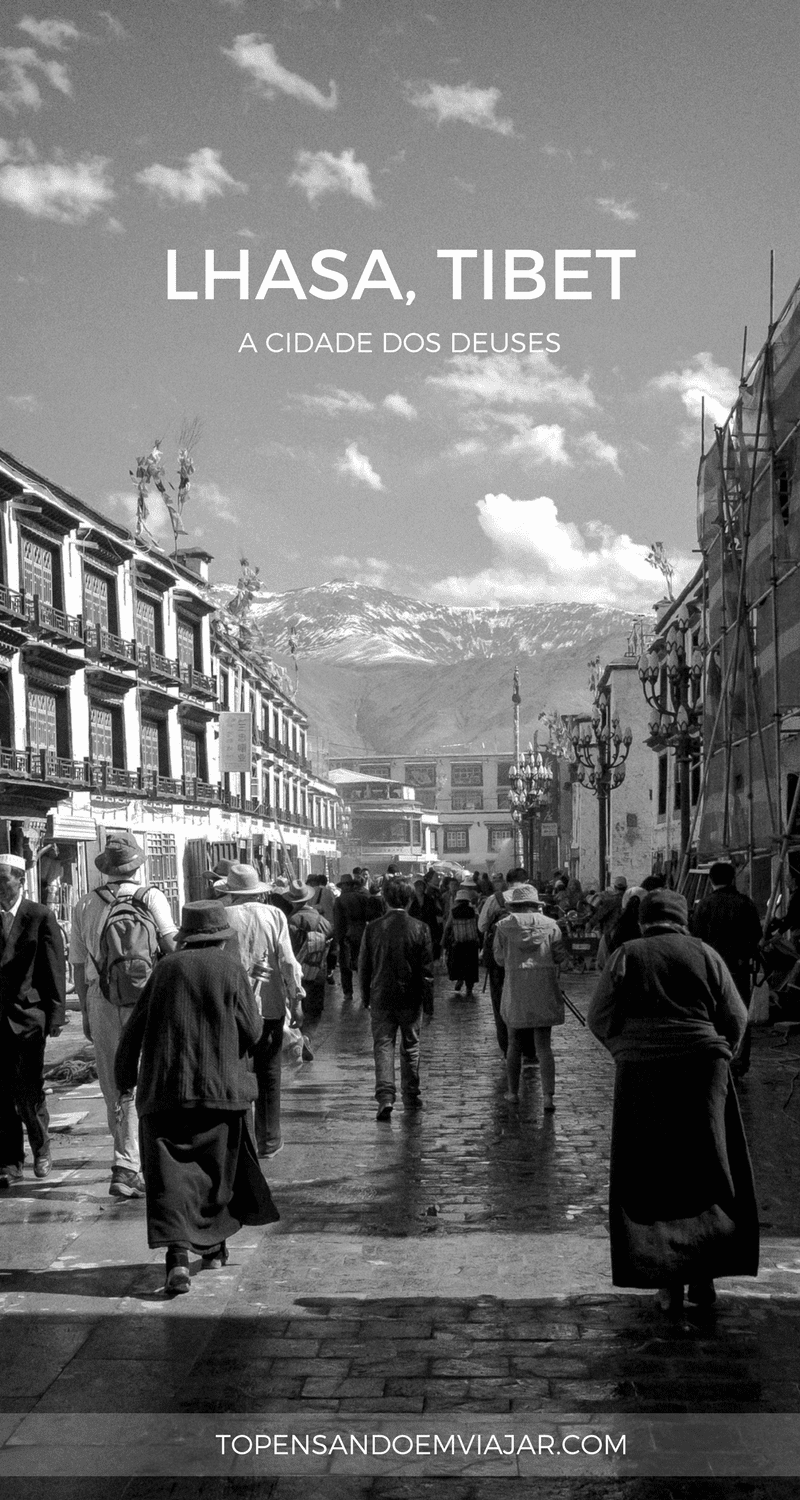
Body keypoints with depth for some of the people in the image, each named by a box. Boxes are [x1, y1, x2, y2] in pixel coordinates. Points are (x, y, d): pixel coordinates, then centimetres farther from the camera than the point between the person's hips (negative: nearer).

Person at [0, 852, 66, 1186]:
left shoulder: (41, 917, -1)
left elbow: (55, 969, -2)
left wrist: (55, 1015, -6)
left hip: (27, 1015, -3)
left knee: (28, 1091, 0)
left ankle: (41, 1148, 22)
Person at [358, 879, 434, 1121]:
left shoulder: (373, 928, -5)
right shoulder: (419, 928, -7)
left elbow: (363, 966, 2)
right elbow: (427, 970, -5)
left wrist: (366, 997, 13)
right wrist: (429, 1004, 2)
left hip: (381, 998, 0)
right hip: (411, 998, 0)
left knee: (383, 1045, 1)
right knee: (410, 1046, 14)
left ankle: (385, 1095, -15)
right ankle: (411, 1096, 22)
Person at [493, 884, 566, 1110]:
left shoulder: (503, 926, -4)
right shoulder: (550, 925, -3)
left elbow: (500, 959, -1)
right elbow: (560, 955, -2)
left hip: (515, 989, 0)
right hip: (544, 990, 0)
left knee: (514, 1043, 15)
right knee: (544, 1045, 4)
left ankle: (513, 1092, 23)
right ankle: (548, 1095, -6)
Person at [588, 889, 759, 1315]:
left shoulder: (625, 956, 1)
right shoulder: (704, 954, 4)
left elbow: (599, 1018, -1)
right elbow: (735, 1017, 4)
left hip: (641, 1073, -1)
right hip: (703, 1068, 1)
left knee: (650, 1177, 7)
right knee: (706, 1171, 12)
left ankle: (668, 1283, 6)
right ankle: (703, 1274, 9)